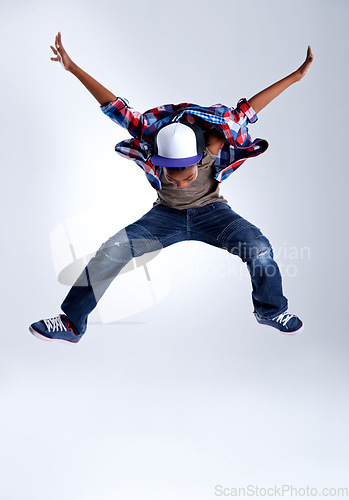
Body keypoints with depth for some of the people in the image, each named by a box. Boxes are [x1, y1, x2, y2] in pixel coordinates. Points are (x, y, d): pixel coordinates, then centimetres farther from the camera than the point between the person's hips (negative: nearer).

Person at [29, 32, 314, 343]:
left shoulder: (215, 148, -28)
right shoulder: (150, 145, -26)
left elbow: (248, 109, -18)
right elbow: (115, 107, -21)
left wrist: (296, 76, -12)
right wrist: (72, 68, -20)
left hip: (210, 213, 0)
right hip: (166, 216, 1)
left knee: (259, 247, -25)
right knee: (113, 250, -19)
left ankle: (272, 310, 6)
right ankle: (72, 324, -5)